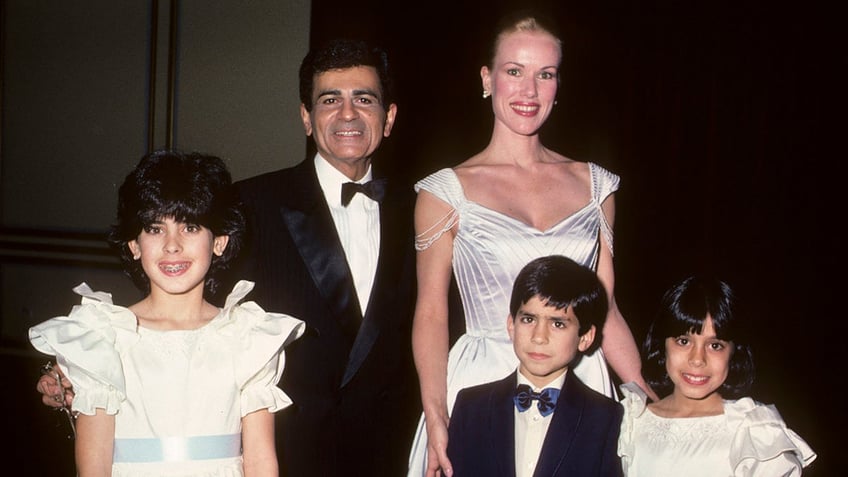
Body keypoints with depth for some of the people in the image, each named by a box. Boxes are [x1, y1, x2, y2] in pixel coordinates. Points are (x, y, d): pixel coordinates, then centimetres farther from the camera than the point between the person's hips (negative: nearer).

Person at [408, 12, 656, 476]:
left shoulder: (593, 184, 7)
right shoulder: (446, 191, -3)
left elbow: (604, 307, 9)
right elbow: (431, 314, -4)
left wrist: (651, 401, 1)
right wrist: (435, 420, -15)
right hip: (483, 386, -3)